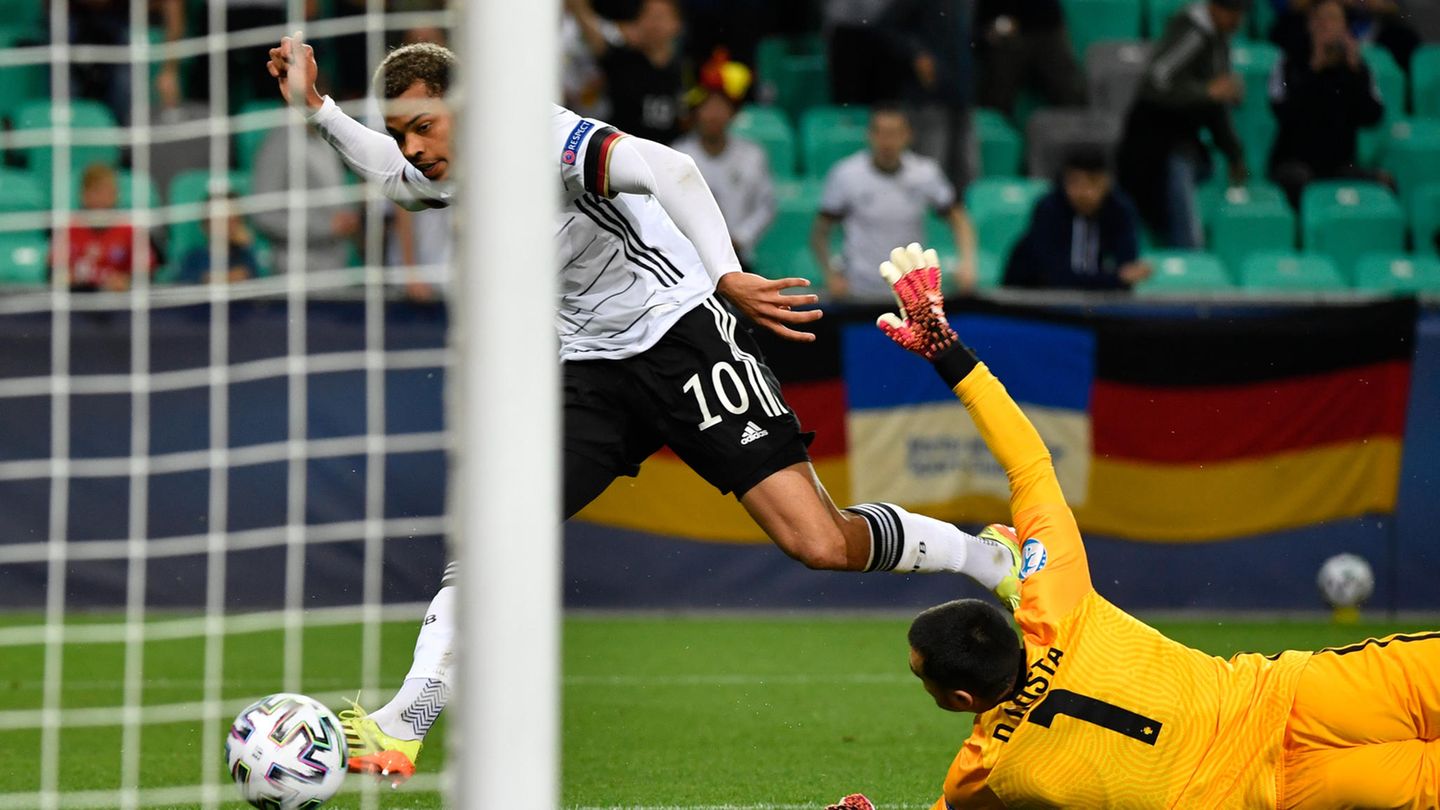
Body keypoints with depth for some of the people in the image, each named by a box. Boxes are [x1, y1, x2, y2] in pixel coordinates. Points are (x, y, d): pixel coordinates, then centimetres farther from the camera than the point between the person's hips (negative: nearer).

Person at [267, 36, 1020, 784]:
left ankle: (993, 559, 10)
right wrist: (316, 107, 9)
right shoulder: (451, 175, 4)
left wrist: (725, 275, -44)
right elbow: (392, 177, 24)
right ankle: (400, 728, -9)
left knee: (823, 545, -13)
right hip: (588, 372, 7)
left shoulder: (539, 133, -19)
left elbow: (669, 170, -33)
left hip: (678, 332, -7)